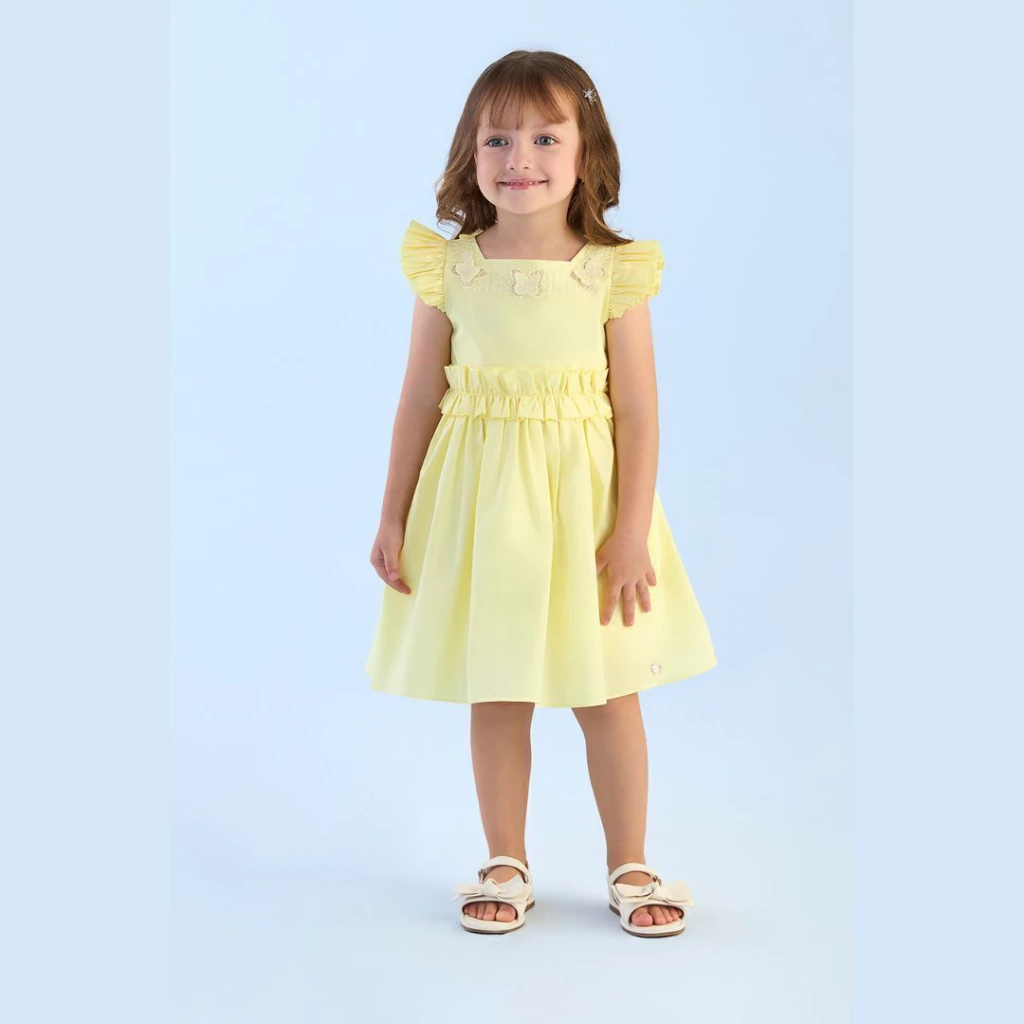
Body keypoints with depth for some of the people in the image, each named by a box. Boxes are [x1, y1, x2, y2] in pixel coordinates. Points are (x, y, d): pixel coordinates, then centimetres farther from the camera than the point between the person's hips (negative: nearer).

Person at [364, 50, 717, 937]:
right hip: (479, 504, 1)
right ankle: (506, 866, 29)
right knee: (495, 696, 11)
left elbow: (638, 412, -6)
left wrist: (633, 531, -10)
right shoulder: (447, 269, -3)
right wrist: (394, 517, 3)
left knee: (611, 694, 9)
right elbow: (421, 399, 3)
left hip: (584, 501, -1)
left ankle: (630, 866, 28)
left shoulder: (614, 273, -6)